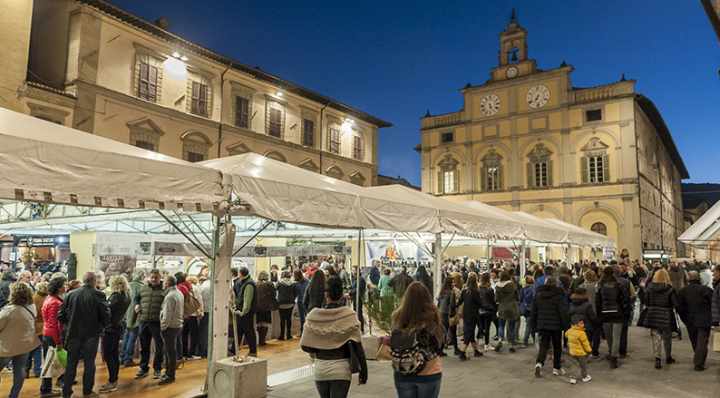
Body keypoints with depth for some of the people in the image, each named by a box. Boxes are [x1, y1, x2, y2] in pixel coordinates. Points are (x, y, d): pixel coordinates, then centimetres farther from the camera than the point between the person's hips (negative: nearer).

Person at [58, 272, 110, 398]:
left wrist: (69, 325, 16)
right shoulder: (98, 295, -13)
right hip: (91, 335, -3)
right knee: (89, 363, 11)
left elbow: (61, 315, -1)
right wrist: (100, 326, 5)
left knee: (71, 364, 14)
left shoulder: (70, 294, -3)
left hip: (73, 334, 3)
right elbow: (106, 316, -14)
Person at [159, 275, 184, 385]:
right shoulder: (179, 293, 9)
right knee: (171, 350, 17)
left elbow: (167, 315, -20)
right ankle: (169, 372, 27)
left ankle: (170, 376, 6)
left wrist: (163, 327, -14)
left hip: (170, 327, -9)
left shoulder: (170, 296, -20)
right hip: (178, 325, 9)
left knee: (170, 351, -1)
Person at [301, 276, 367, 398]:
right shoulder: (349, 315, -10)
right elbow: (357, 346, -9)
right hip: (341, 369, -2)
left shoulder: (314, 316, -7)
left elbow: (304, 345, -2)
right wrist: (363, 370, -1)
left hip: (320, 368, 2)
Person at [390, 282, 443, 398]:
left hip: (402, 374, 2)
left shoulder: (398, 318, -13)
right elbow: (439, 347, -6)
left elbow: (394, 345, -4)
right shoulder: (432, 318, -18)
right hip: (429, 374, -1)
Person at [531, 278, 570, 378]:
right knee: (557, 347, 13)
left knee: (543, 345, 6)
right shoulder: (558, 296, -11)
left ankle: (539, 363, -17)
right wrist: (566, 326, -6)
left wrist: (534, 325, 15)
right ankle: (556, 368, 19)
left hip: (542, 325, 3)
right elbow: (563, 312, -13)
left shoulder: (538, 295, 3)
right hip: (556, 325, -3)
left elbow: (534, 311, 8)